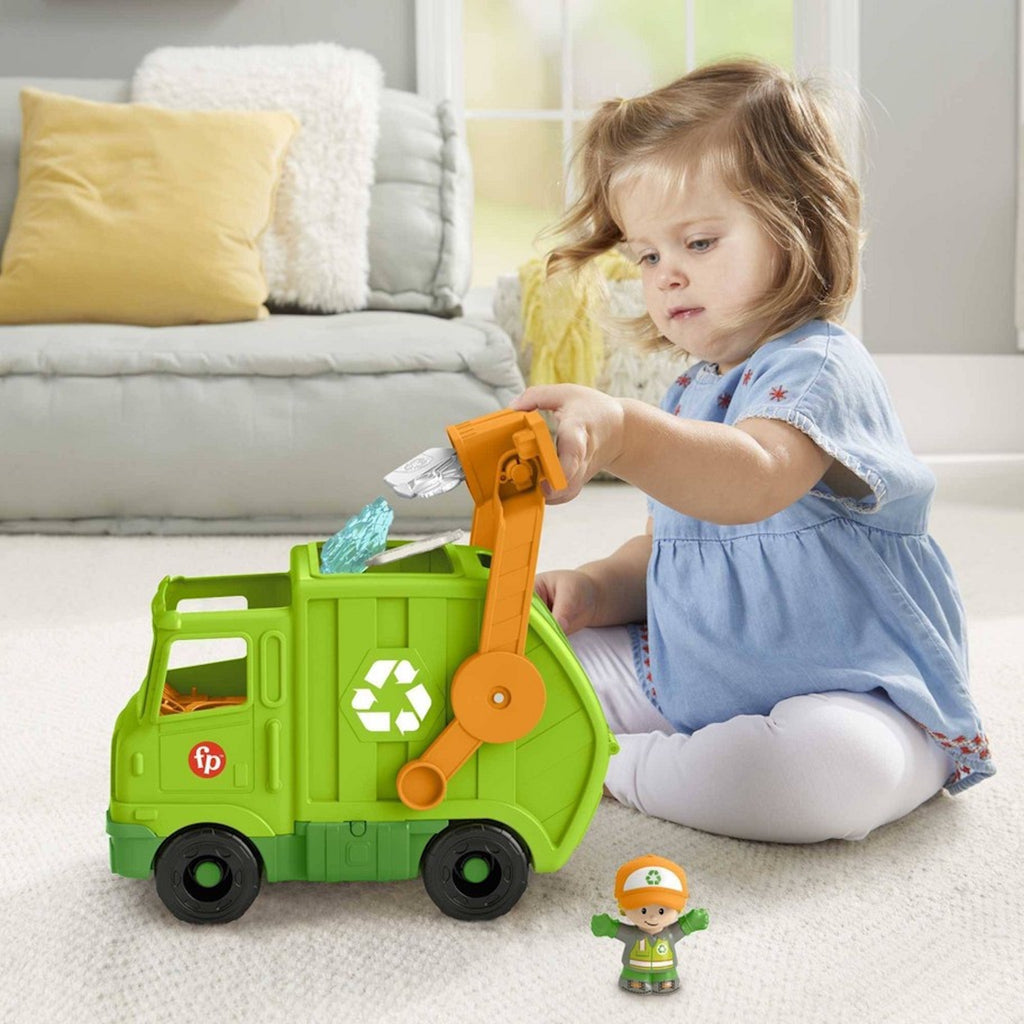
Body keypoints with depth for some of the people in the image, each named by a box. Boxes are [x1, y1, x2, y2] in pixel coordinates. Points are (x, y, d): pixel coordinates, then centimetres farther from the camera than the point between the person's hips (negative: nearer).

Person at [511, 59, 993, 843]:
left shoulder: (821, 368, -18)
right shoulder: (695, 393, 13)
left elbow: (753, 480, -41)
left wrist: (622, 432, -59)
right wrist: (598, 588, -2)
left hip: (852, 696, -8)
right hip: (691, 680, 8)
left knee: (834, 762, -40)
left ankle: (617, 769, -19)